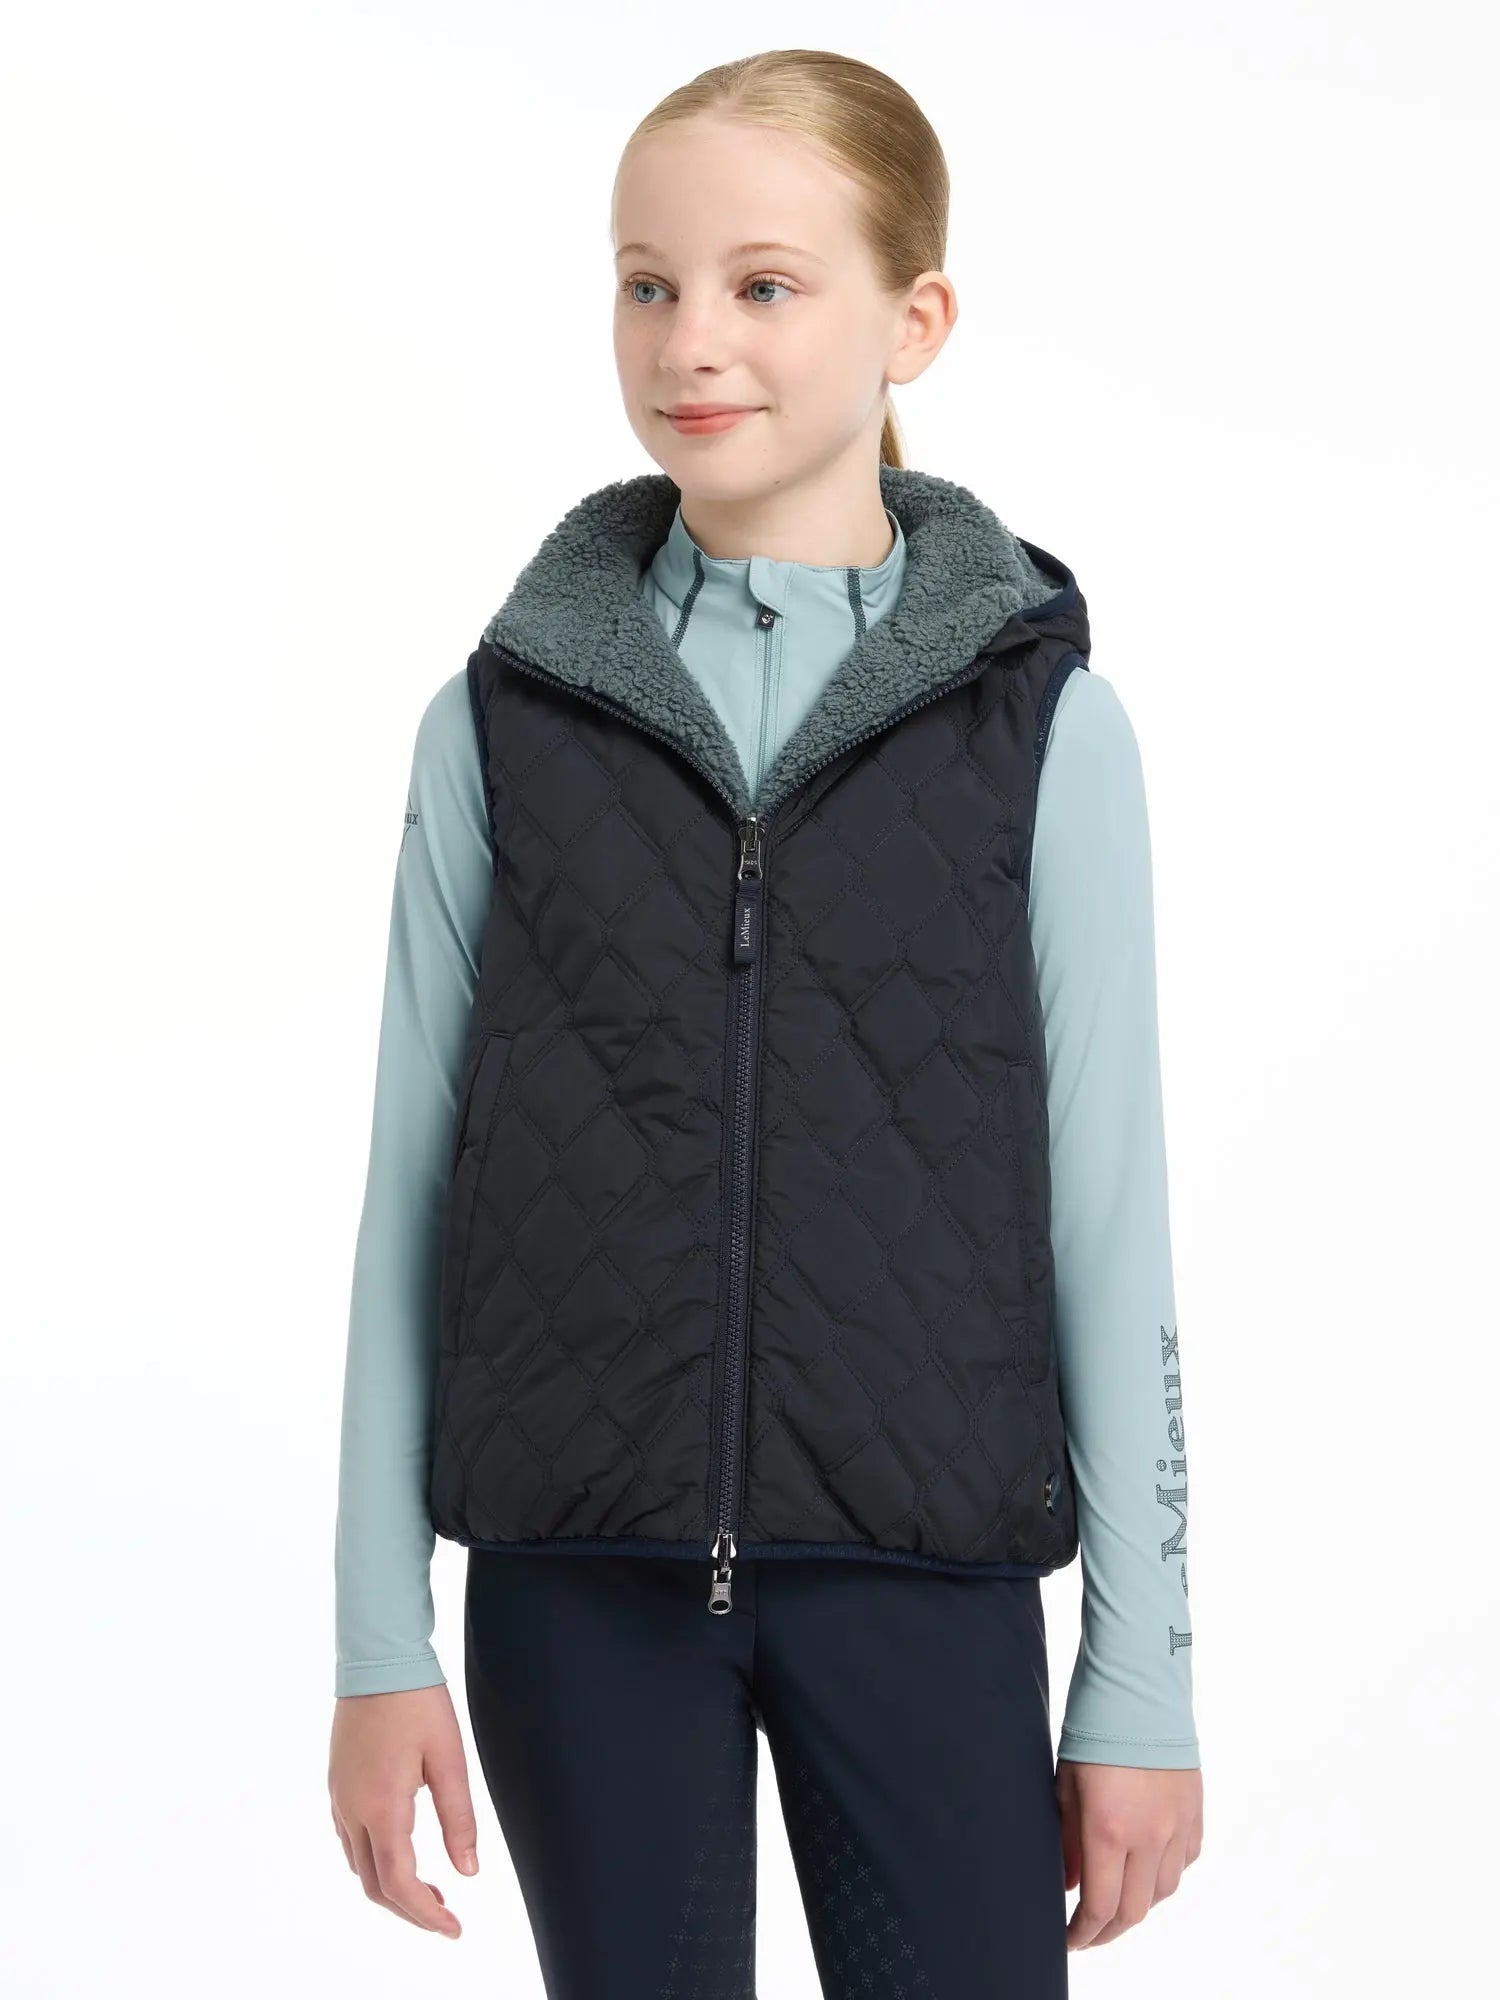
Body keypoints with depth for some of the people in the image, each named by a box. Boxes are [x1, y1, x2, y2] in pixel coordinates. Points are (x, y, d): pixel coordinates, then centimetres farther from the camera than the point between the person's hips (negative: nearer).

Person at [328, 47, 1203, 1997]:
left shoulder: (1045, 722, -2)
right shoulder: (504, 720, 2)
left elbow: (1107, 1216, 0)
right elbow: (411, 1194, 5)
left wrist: (1143, 1683, 0)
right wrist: (378, 1645, 3)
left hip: (921, 1564, -1)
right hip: (574, 1573, 1)